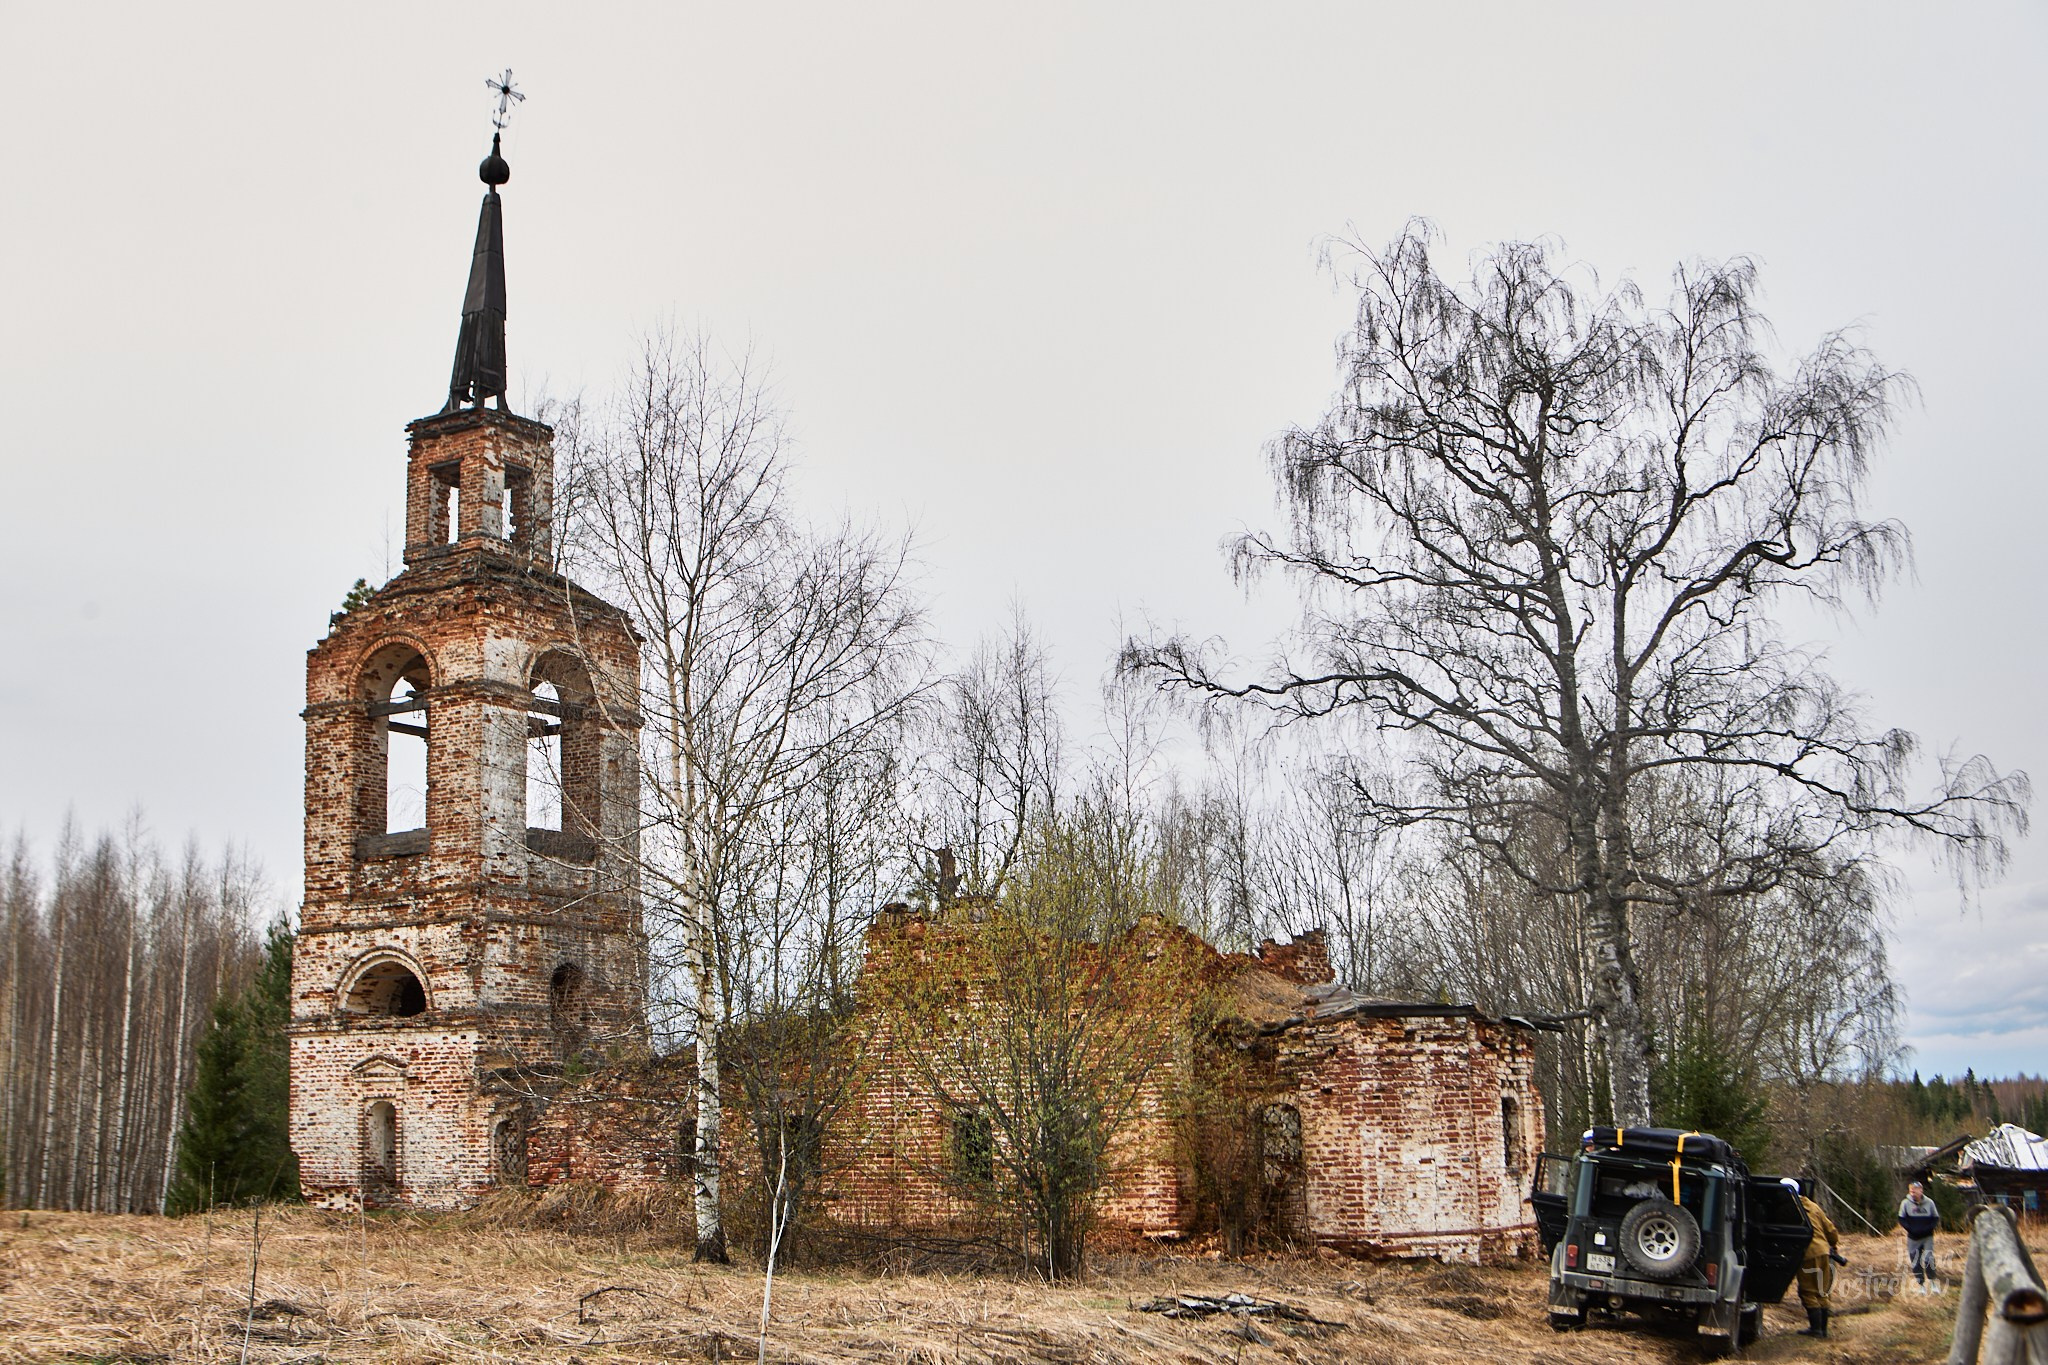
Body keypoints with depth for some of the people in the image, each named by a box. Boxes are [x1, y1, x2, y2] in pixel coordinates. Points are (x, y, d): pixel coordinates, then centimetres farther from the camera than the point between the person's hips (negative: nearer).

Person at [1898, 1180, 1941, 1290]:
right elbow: (1901, 1219, 0)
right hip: (1913, 1238, 1)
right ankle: (1920, 1284, 18)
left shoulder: (1929, 1203, -3)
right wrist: (1911, 1229, -14)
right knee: (1915, 1262, 5)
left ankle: (1934, 1281, 2)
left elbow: (1936, 1219, 5)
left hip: (1927, 1237, -1)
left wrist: (1928, 1228, -11)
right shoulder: (1905, 1203, -6)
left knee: (1928, 1258, -15)